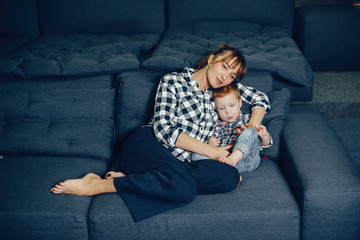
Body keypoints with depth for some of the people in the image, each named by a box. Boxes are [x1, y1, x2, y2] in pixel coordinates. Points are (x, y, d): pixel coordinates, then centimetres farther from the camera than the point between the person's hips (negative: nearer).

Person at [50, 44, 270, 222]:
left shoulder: (221, 89, 20)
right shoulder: (173, 82, 4)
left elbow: (261, 99, 30)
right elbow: (163, 128, -7)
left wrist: (253, 126, 9)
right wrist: (211, 151, -8)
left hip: (178, 160, 6)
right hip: (148, 146, -6)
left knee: (231, 176, -27)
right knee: (185, 189, -38)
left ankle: (133, 178, -23)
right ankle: (95, 185, -24)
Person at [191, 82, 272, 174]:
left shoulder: (248, 120, 19)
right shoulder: (217, 126, 22)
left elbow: (265, 144, 16)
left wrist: (264, 136, -8)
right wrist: (210, 146, -3)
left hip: (247, 159, -1)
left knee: (250, 131, -22)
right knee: (195, 155, -20)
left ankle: (232, 159, -41)